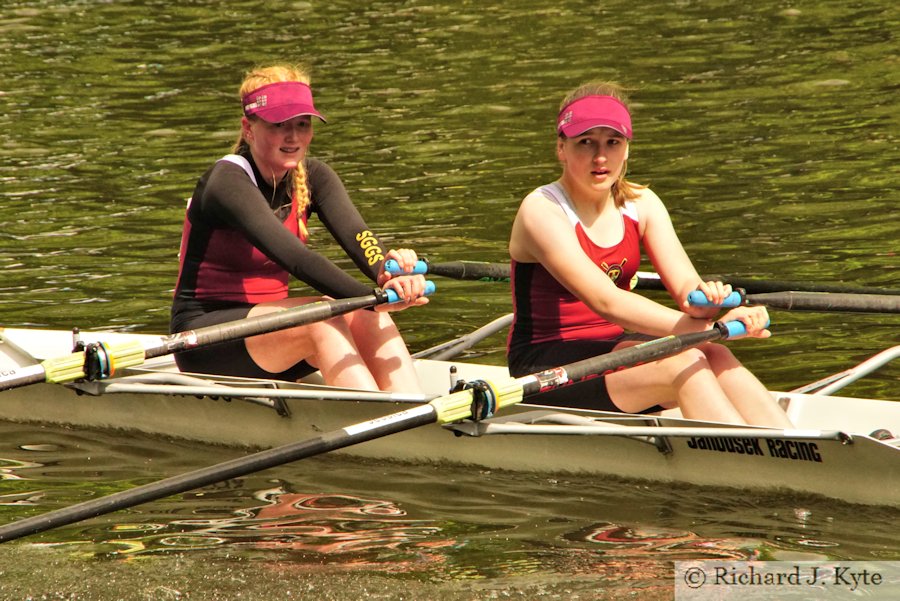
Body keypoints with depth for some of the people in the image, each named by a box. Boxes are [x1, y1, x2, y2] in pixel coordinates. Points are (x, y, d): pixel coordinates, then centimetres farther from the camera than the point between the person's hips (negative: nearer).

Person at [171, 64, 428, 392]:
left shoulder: (312, 177, 4)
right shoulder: (227, 182, -18)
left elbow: (354, 234, -16)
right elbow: (293, 256, -33)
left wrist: (386, 271, -40)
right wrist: (372, 296, -44)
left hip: (268, 325, 7)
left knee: (367, 319, -20)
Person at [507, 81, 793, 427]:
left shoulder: (641, 205, 6)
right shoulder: (542, 211, -15)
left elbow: (684, 283, -8)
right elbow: (605, 301, -27)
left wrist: (702, 298, -34)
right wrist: (706, 327, -35)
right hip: (546, 370, -6)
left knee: (715, 358, -24)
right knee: (684, 362, -29)